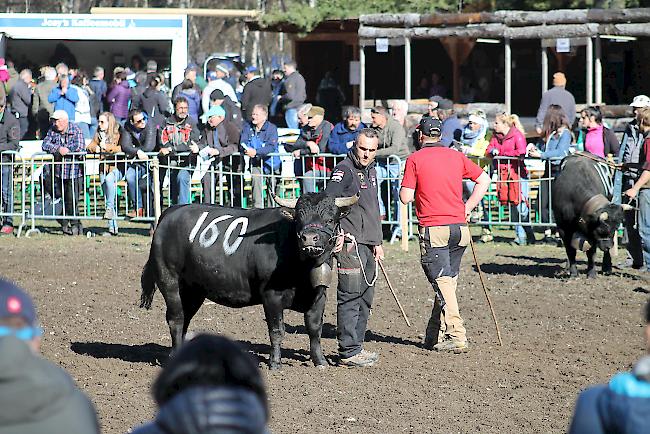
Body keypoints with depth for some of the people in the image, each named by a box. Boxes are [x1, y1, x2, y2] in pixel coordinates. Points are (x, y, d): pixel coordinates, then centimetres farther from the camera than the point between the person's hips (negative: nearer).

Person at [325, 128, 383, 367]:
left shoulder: (370, 171, 18)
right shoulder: (345, 170, -10)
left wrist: (377, 242, 25)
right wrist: (338, 234, -27)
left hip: (367, 245, 9)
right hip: (350, 243, -9)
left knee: (365, 298, 12)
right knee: (350, 297, -9)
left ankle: (355, 347, 19)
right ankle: (349, 352, -9)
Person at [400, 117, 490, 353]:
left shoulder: (415, 159, -3)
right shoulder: (457, 157, 11)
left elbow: (406, 197, -6)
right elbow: (484, 179, 12)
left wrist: (405, 188, 16)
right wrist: (468, 207, 13)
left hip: (433, 229, -5)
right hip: (460, 227, 5)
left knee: (442, 282, -7)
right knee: (449, 281, 13)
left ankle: (456, 336, -18)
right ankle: (435, 336, 20)